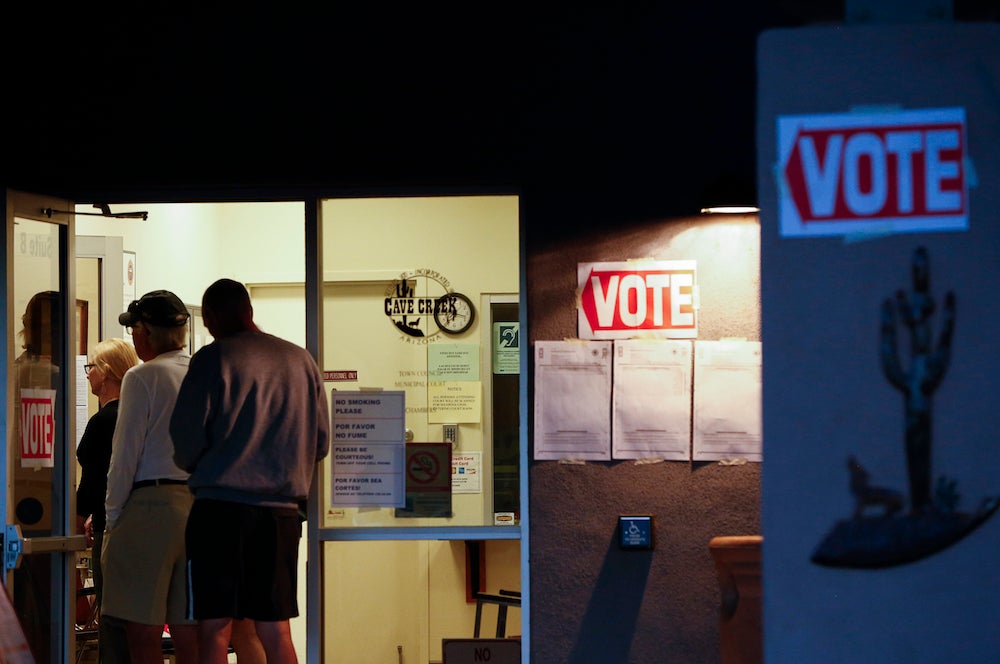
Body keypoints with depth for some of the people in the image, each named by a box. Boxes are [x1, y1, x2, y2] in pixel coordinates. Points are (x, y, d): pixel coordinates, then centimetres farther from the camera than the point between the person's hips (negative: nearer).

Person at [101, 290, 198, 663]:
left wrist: (112, 516, 2)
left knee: (143, 633, -3)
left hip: (151, 502, -6)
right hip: (203, 503, 6)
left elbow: (126, 454, -6)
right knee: (188, 633, 7)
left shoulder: (143, 377, -5)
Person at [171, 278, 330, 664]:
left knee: (215, 627, -2)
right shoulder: (302, 361, 10)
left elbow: (186, 432, -7)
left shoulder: (214, 358, -5)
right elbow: (321, 441, 12)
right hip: (282, 511, 4)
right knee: (275, 629, 8)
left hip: (220, 505, -4)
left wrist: (193, 465, 14)